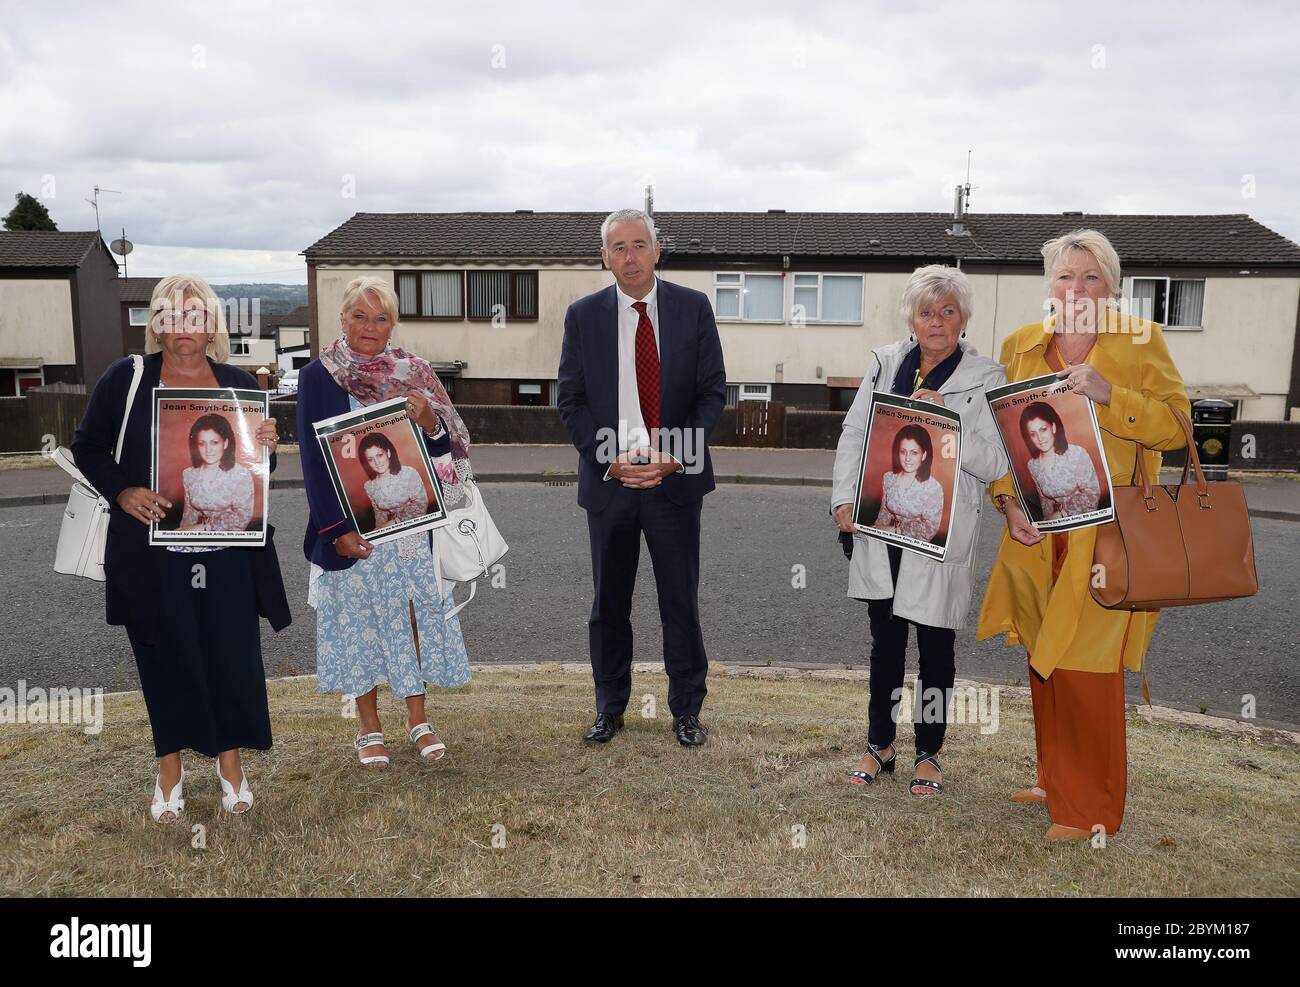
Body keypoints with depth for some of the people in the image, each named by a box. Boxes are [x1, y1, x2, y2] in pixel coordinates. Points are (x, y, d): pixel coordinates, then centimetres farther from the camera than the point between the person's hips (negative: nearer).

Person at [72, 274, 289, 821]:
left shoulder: (240, 383, 5)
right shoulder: (124, 379, -1)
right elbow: (88, 448, 6)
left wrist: (267, 445, -11)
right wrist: (122, 492, -11)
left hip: (228, 554, 1)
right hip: (152, 554, -1)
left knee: (232, 654, 7)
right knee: (166, 657, 10)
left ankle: (230, 758, 28)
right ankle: (170, 768, 30)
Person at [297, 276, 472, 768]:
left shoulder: (413, 372, 5)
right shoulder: (317, 377, -2)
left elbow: (444, 447, 5)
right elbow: (313, 459, -5)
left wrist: (428, 420, -17)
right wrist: (337, 529, -13)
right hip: (350, 521, -2)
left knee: (413, 609, 4)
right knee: (359, 614, 6)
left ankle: (418, 718, 18)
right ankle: (369, 726, 19)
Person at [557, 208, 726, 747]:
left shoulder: (693, 308, 1)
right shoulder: (583, 315, 2)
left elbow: (712, 392, 0)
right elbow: (570, 400, 2)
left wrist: (673, 456, -12)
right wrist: (610, 459, -11)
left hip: (676, 478, -1)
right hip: (609, 479, 1)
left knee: (681, 601, 6)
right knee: (609, 602, 11)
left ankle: (686, 711, 22)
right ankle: (609, 708, 27)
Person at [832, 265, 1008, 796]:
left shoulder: (984, 378, -2)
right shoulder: (886, 363, 7)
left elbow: (996, 462, -8)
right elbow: (853, 433, 8)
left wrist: (947, 421, -20)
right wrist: (844, 496, -4)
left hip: (940, 533, -3)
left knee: (936, 646, 8)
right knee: (885, 640, 14)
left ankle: (928, 753, 25)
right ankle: (880, 745, 29)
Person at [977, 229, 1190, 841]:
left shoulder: (1141, 341, -1)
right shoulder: (1020, 346, 8)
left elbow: (1176, 427, -6)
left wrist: (1108, 395, -19)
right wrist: (1008, 502, -5)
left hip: (1106, 531, -4)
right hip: (1036, 531, 4)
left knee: (1085, 666, -5)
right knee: (1042, 658, 13)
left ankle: (1091, 807, 11)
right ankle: (1055, 780, 31)